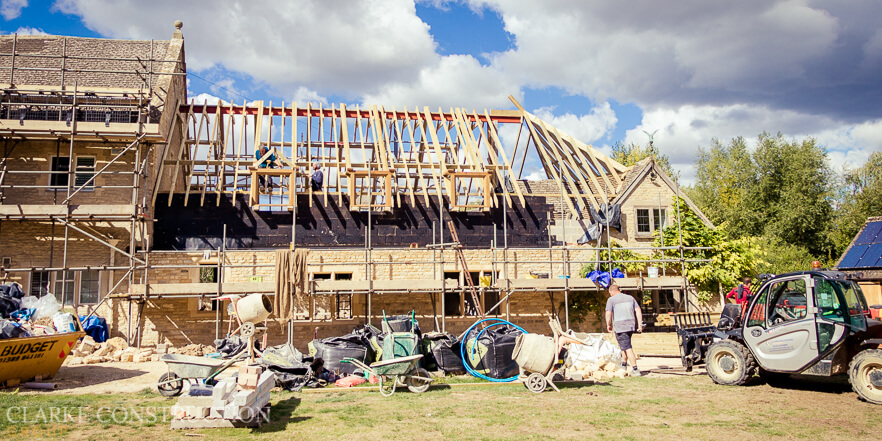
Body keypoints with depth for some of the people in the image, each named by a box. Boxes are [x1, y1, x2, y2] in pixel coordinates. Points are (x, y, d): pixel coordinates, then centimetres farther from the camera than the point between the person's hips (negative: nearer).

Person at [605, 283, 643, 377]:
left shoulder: (611, 300, -1)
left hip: (620, 326, -6)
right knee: (625, 345, 25)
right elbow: (638, 310, 9)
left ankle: (635, 370, -9)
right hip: (631, 325, 6)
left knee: (627, 348, -6)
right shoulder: (630, 298, 15)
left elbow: (608, 314, -9)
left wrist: (609, 325, 4)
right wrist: (640, 324, 8)